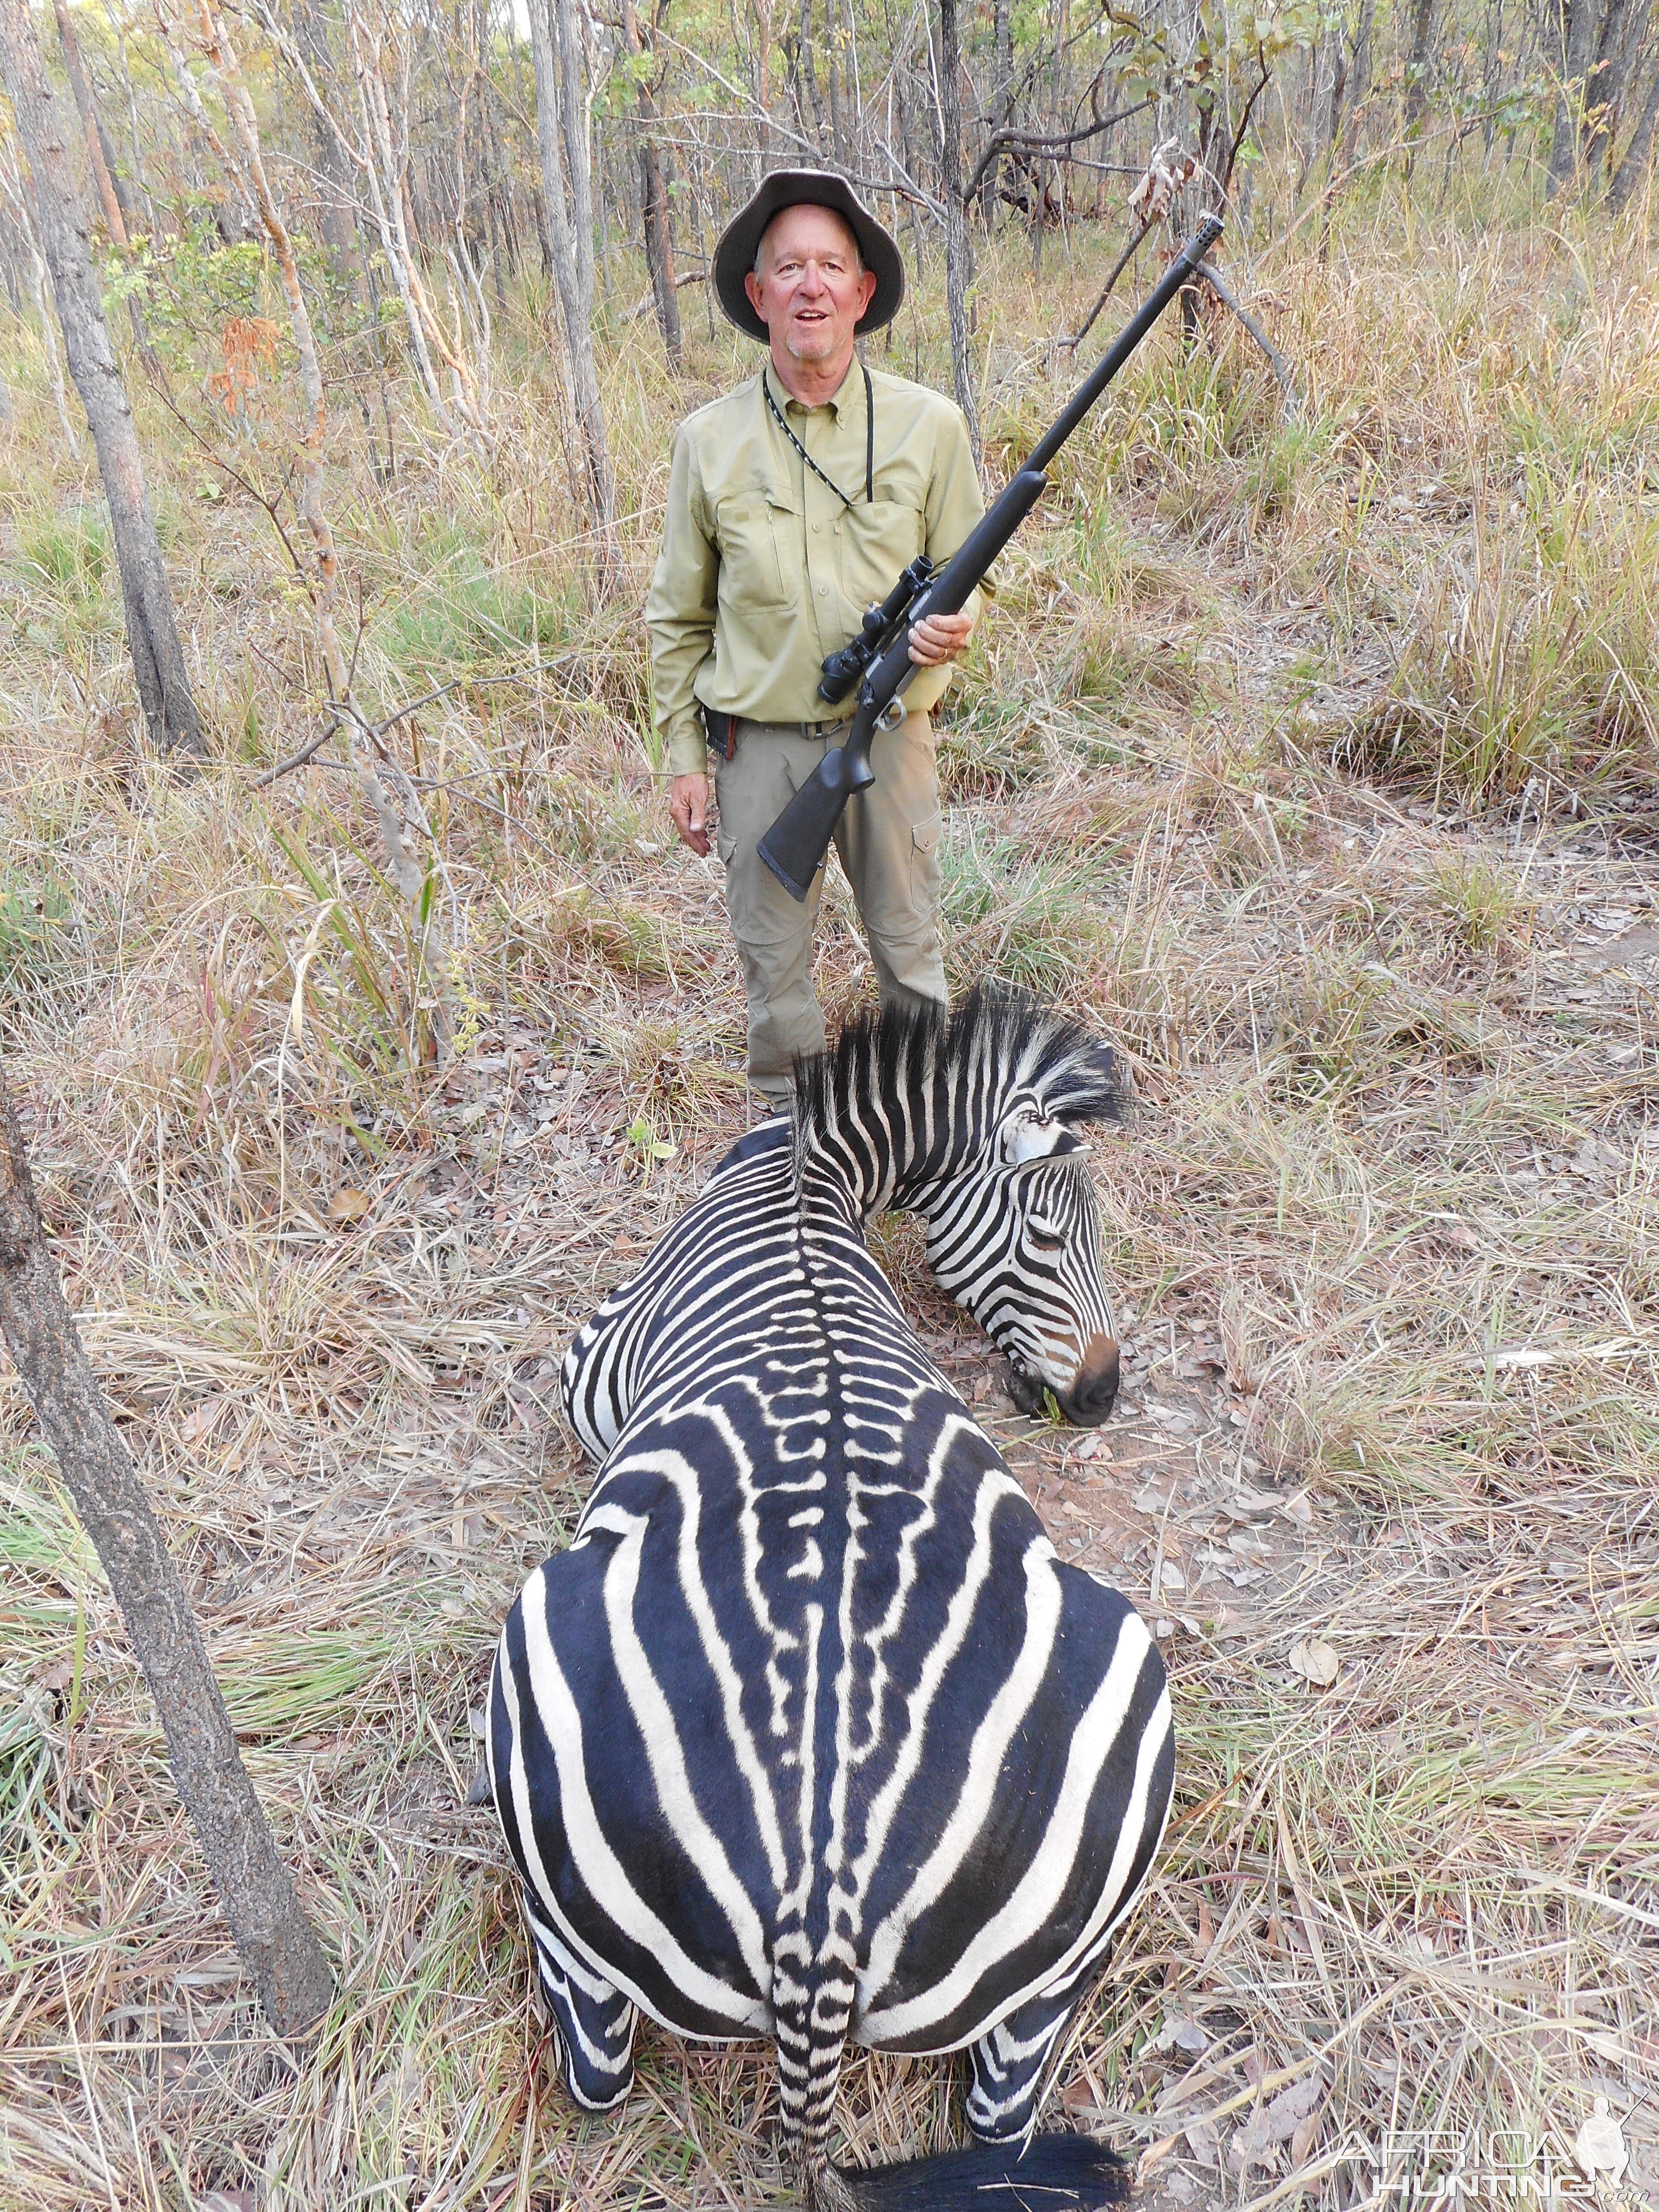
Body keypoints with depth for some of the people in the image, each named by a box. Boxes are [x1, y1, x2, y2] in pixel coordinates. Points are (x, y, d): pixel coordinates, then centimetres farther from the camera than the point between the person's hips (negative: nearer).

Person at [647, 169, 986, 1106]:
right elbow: (679, 619, 6)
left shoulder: (929, 425, -1)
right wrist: (685, 759, 4)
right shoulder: (710, 441, 0)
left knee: (910, 946, 11)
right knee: (774, 956, 10)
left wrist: (953, 624, -17)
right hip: (759, 742, 1)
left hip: (888, 730, 0)